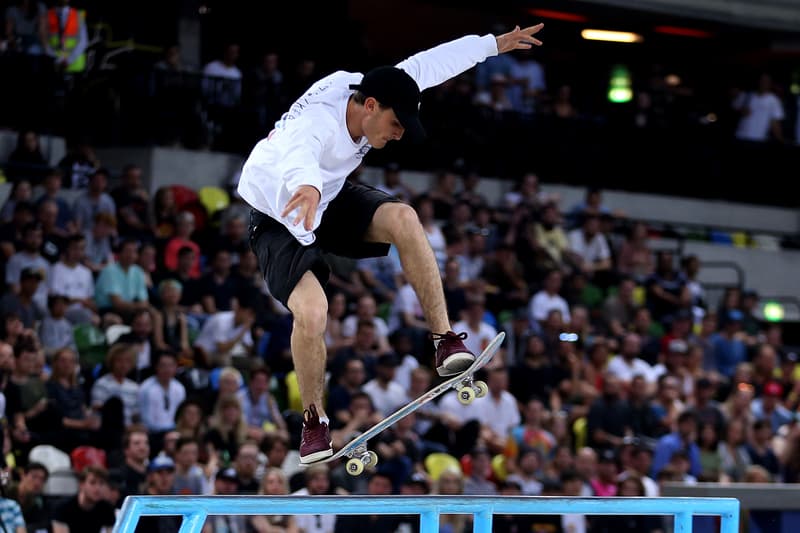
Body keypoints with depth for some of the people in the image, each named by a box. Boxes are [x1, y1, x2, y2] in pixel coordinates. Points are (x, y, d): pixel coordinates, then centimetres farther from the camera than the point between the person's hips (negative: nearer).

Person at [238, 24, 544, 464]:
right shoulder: (315, 123, -38)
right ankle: (314, 421, -1)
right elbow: (297, 158, -63)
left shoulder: (371, 90, -16)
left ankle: (444, 341, -19)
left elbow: (434, 62, -1)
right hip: (280, 219, -6)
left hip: (331, 200, 6)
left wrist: (495, 44, 9)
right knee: (311, 313, -26)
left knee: (402, 218, -22)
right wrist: (306, 185, -86)